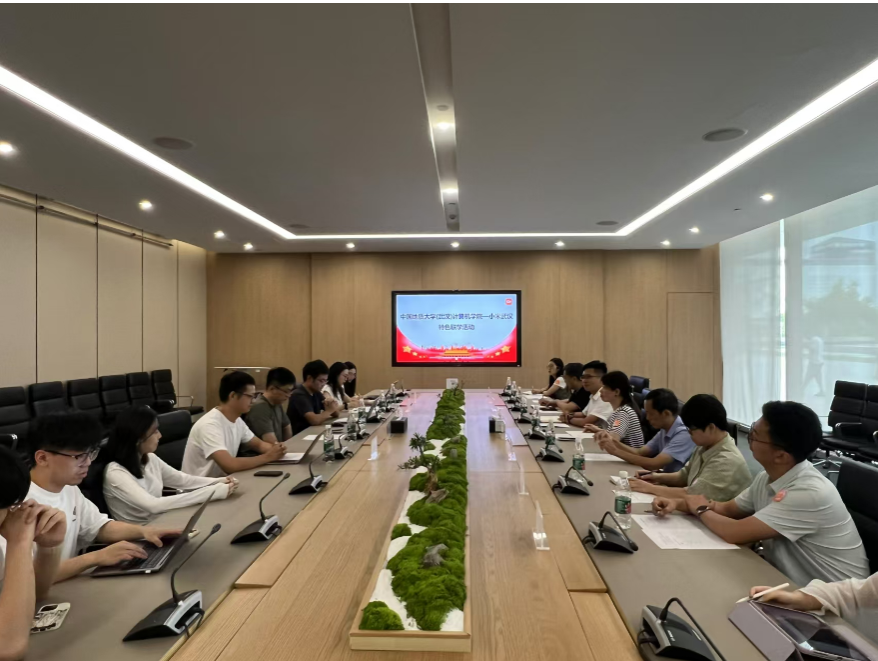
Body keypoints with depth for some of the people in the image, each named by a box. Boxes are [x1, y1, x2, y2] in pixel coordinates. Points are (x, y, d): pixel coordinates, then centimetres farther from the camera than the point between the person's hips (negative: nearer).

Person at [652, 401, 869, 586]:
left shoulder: (810, 493, -30)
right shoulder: (768, 477, -3)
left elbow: (733, 533, -29)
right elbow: (728, 509, 11)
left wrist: (701, 509, -9)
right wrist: (679, 503, -5)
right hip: (792, 582, 7)